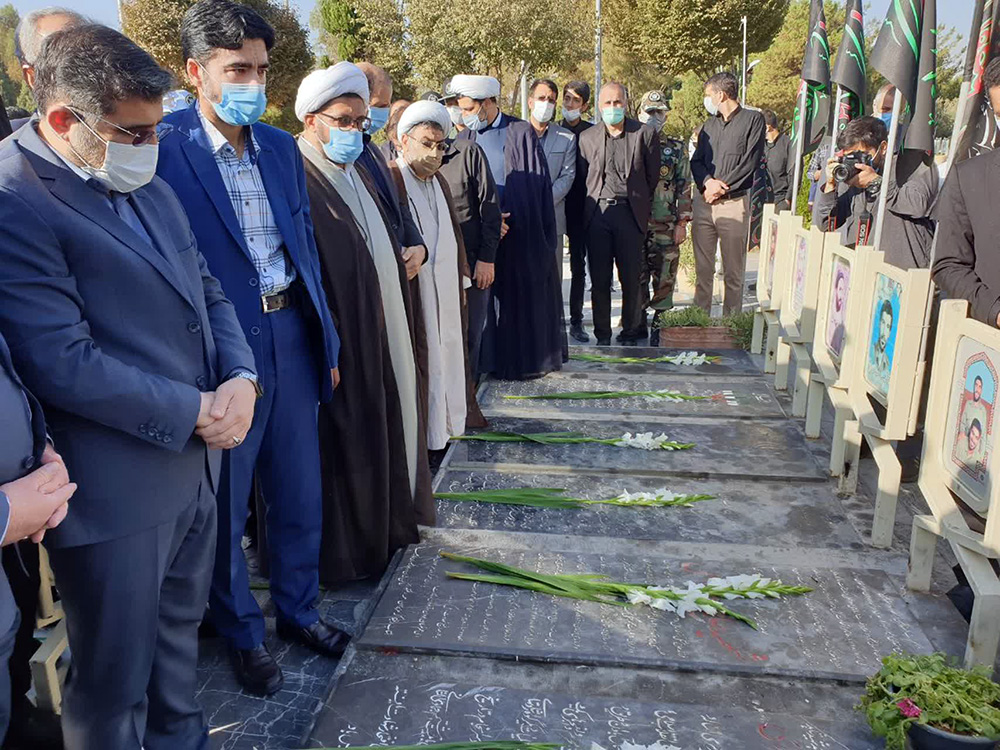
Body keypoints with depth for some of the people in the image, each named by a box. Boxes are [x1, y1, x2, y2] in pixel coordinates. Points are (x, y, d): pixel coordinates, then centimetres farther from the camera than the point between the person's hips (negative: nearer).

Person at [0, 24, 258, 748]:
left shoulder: (152, 187, 10)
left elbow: (208, 293, 12)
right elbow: (64, 364, -24)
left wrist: (240, 379, -6)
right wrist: (194, 412, -16)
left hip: (195, 462, 8)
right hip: (117, 491, -8)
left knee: (180, 629, 25)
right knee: (115, 678, 12)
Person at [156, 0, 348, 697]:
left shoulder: (283, 147, 8)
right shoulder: (165, 151, -11)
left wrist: (327, 340, 12)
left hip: (292, 335, 6)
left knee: (300, 490, 17)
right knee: (227, 504, 12)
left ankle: (299, 606, 40)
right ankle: (243, 632, 34)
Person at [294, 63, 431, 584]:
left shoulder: (356, 174, 13)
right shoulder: (301, 181, -16)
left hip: (381, 332, 9)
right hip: (339, 340, -9)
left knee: (382, 424, 18)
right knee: (345, 437, 2)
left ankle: (385, 520, 36)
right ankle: (343, 550, 19)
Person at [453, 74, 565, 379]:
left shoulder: (522, 132, -1)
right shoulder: (464, 140, 7)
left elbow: (540, 183, -2)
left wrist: (545, 234, -8)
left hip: (524, 232, -2)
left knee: (527, 295, 5)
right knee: (492, 297, 4)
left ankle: (531, 356, 18)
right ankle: (497, 359, 15)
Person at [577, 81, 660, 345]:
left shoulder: (645, 134, 3)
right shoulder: (587, 138, 9)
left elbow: (653, 178, 8)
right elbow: (582, 178, 14)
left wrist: (641, 208, 10)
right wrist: (590, 208, 10)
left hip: (630, 213, -1)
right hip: (597, 214, 2)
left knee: (631, 278, 1)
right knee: (599, 279, 3)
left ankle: (631, 333, 14)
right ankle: (602, 334, 14)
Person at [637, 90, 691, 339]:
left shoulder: (677, 149, 7)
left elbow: (684, 188, 5)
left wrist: (682, 223, -3)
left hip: (665, 226, 0)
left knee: (664, 277, 1)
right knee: (636, 276, 5)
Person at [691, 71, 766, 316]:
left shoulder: (753, 120, 2)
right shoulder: (709, 124, 20)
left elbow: (750, 162, -7)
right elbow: (696, 161, 12)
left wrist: (721, 187, -11)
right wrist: (708, 182, -8)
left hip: (734, 202, -5)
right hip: (703, 202, 5)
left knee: (733, 270, -1)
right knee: (702, 268, 6)